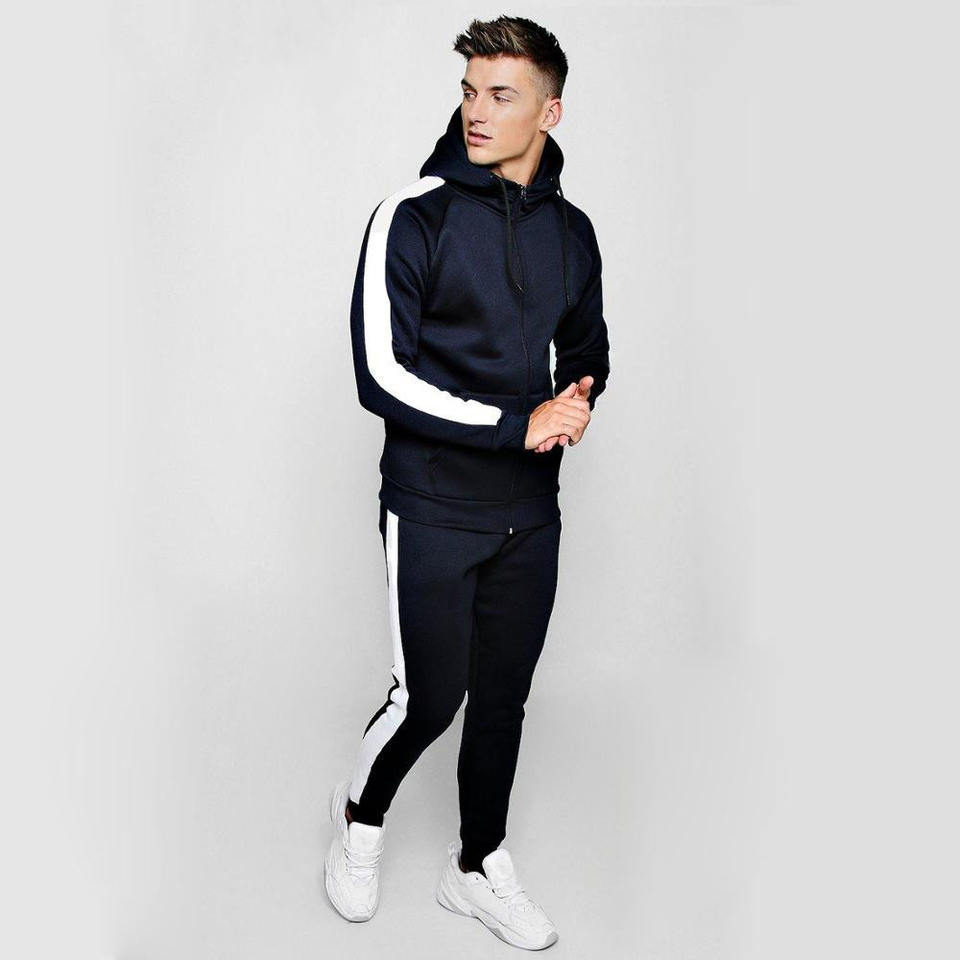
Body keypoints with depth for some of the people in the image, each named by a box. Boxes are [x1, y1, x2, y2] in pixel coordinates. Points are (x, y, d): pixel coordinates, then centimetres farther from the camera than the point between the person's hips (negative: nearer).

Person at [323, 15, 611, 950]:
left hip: (530, 514, 5)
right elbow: (383, 375, -18)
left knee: (504, 697, 14)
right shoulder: (413, 216, -11)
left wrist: (580, 394, -5)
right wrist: (520, 422, -19)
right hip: (433, 511, -5)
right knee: (430, 697, 1)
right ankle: (361, 815, 34)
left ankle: (477, 868, 35)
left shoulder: (572, 232, 6)